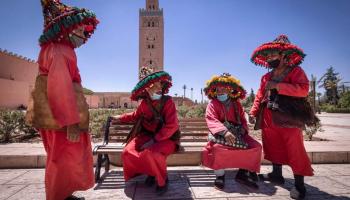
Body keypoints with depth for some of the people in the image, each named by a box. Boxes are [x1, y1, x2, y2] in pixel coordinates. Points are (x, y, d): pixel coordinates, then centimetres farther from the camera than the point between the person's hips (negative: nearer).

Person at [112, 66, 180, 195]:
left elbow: (171, 126, -21)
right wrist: (121, 118, 25)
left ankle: (162, 179, -4)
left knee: (151, 153, -36)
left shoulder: (167, 101, -13)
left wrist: (154, 140, -24)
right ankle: (151, 172, 9)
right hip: (146, 135, 5)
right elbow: (136, 116, 27)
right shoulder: (144, 103, 3)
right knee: (127, 153, -17)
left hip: (165, 138, -5)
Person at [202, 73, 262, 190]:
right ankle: (220, 175, -13)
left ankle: (244, 173, 3)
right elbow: (212, 120, -19)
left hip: (236, 133, 5)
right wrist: (225, 132, -36)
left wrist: (243, 129, -11)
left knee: (256, 147, -9)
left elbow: (242, 119, 14)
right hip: (220, 134, -5)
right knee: (218, 148, -37)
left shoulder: (236, 104, 13)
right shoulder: (213, 104, -3)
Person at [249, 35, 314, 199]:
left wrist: (278, 86, -21)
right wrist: (253, 112, 0)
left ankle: (299, 185, 7)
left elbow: (303, 89, -20)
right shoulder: (266, 77, 14)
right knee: (274, 147, 15)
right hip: (269, 120, 6)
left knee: (295, 151, -3)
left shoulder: (295, 71, -3)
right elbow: (260, 96, 13)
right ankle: (277, 174, 30)